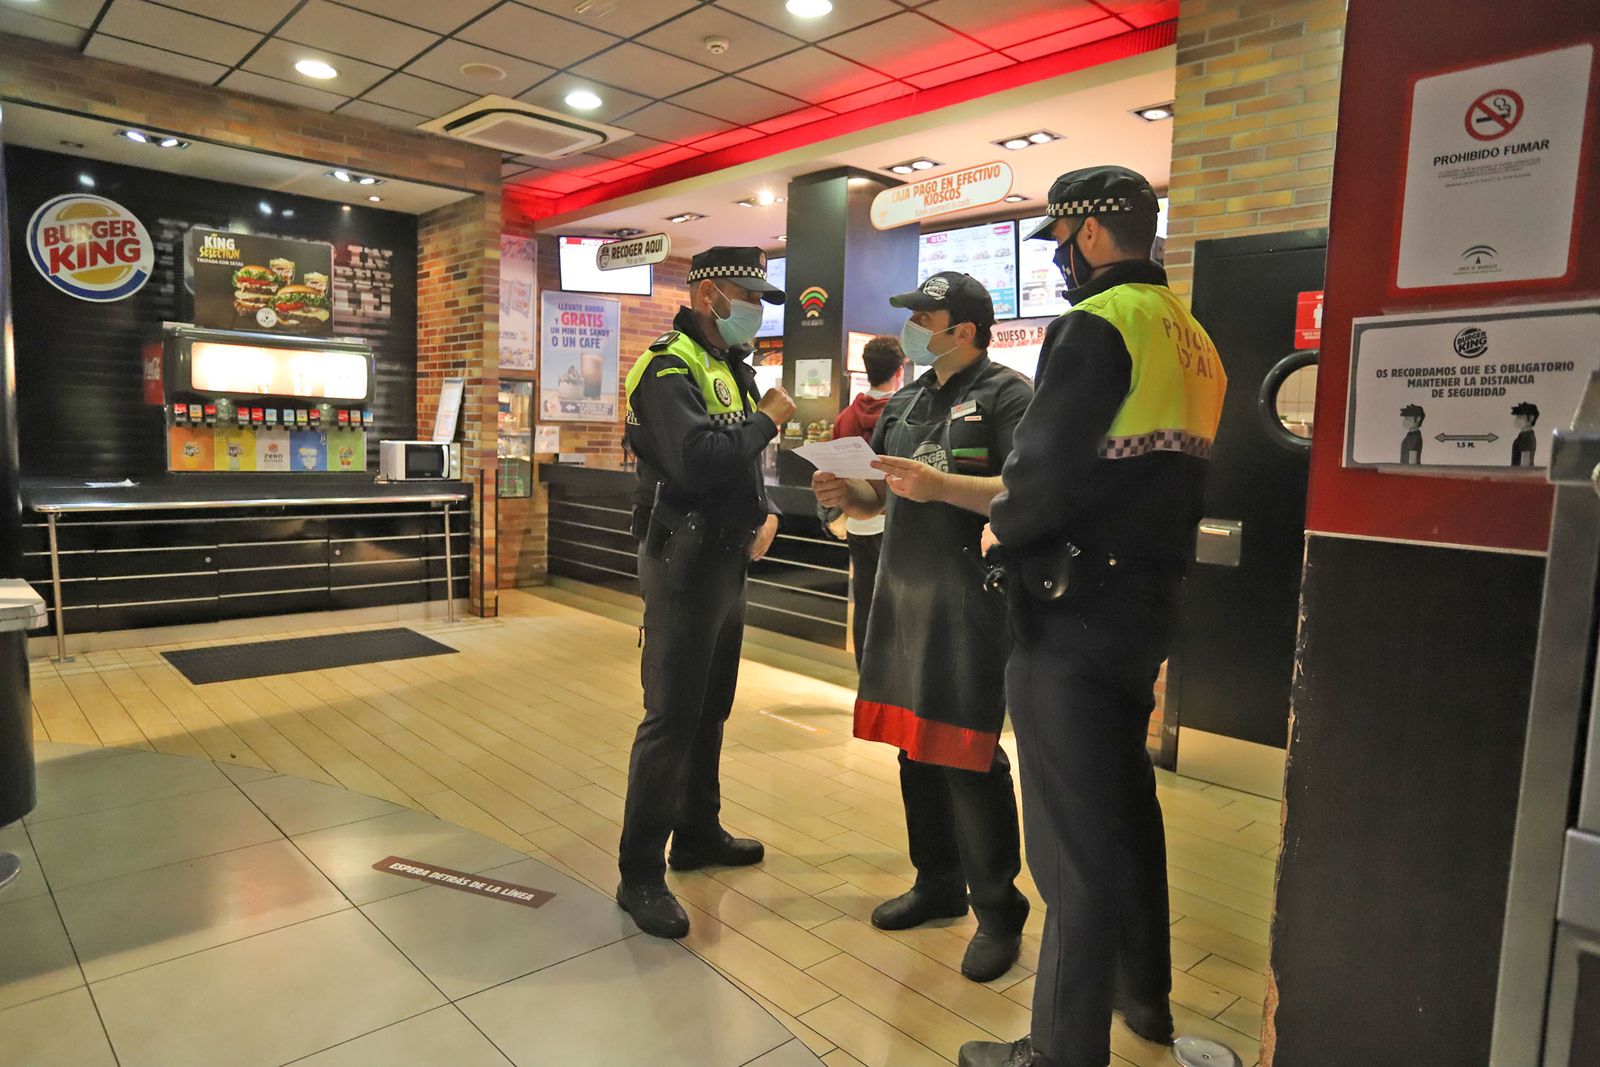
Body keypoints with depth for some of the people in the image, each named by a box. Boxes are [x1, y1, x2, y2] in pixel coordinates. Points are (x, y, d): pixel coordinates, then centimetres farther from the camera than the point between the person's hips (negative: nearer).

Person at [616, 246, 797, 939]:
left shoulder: (733, 369, 15)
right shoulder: (669, 368, -14)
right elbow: (697, 459, -31)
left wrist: (767, 511, 0)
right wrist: (767, 419, -17)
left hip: (728, 561, 9)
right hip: (683, 564, -9)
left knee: (710, 709, 18)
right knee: (671, 718, -4)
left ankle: (698, 834, 34)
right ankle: (639, 874, 8)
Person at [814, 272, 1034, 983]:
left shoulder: (1006, 395, -5)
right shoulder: (904, 403, 19)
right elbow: (879, 501, 21)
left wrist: (940, 483, -24)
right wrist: (847, 494, 0)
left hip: (972, 597, -7)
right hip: (903, 591, 8)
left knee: (968, 752, -5)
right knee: (915, 741, 13)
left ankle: (999, 910, 12)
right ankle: (938, 883, 30)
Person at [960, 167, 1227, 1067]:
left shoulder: (1097, 325, -14)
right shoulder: (1193, 337, 13)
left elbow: (1046, 470, -23)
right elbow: (1173, 474, 15)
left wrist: (1001, 529, -5)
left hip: (1074, 612, -9)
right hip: (1149, 600, 9)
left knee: (1073, 831, 0)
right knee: (1127, 799, 22)